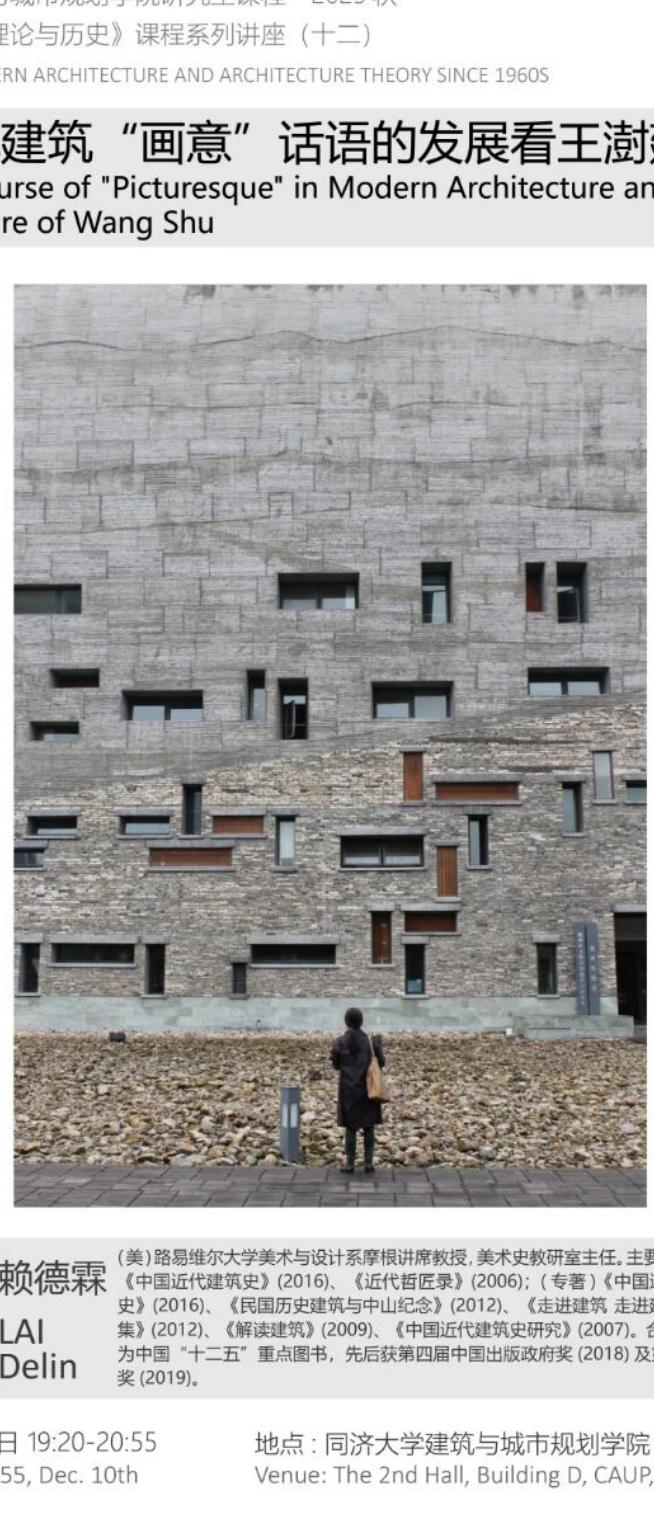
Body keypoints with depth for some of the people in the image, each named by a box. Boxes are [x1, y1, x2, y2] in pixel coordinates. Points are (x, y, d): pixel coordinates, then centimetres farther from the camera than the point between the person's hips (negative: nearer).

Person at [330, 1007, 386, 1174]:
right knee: (369, 1127, 9)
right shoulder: (370, 1040, -7)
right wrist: (379, 1045, 14)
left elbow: (336, 1065, 1)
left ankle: (350, 1164, 8)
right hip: (368, 1089, 0)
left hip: (348, 1089, 0)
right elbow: (381, 1063, -2)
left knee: (350, 1127, 7)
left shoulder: (340, 1041, -8)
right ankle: (368, 1163, 8)